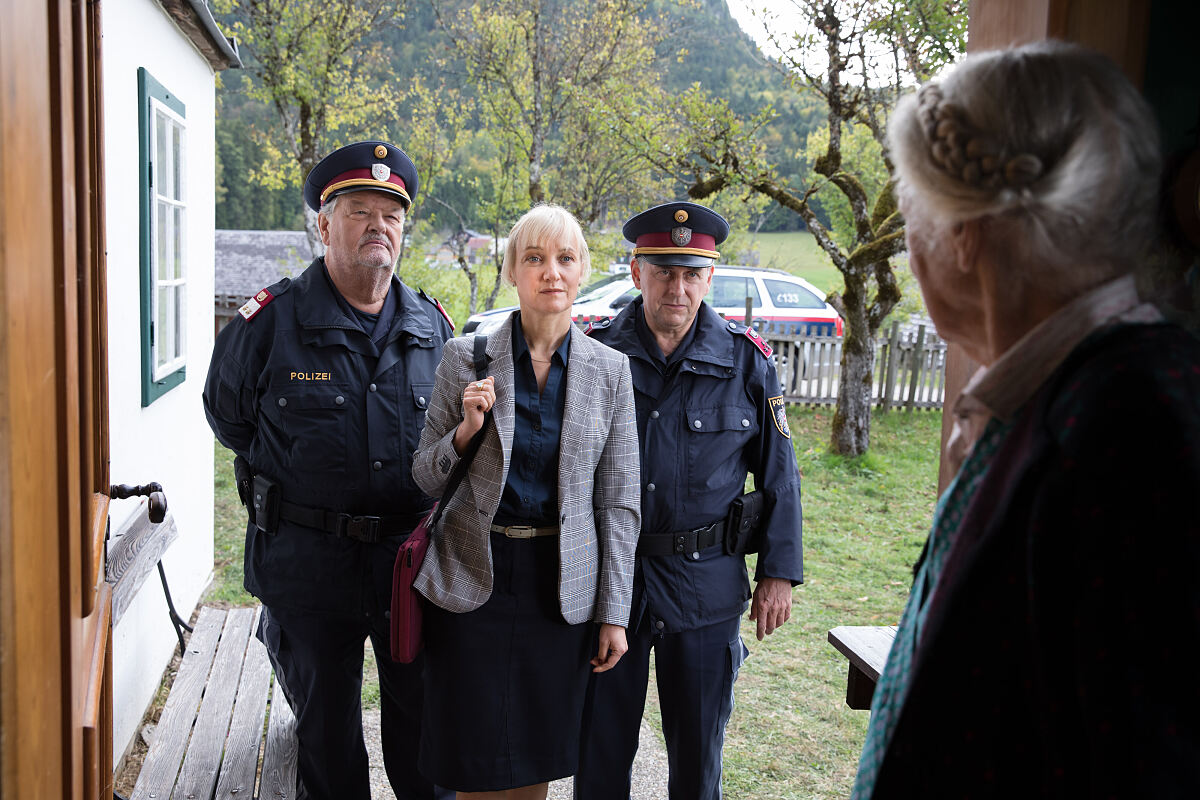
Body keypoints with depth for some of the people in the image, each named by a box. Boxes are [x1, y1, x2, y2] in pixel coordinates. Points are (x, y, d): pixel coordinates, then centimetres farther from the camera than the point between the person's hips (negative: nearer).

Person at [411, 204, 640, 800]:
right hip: (472, 577, -1)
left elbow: (618, 502, 3)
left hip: (561, 586, 1)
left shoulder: (609, 370, 0)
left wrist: (614, 613, 1)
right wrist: (466, 430, -17)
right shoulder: (465, 358, -3)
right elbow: (425, 479, 3)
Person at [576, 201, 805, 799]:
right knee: (601, 748, 12)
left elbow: (778, 473, 4)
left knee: (698, 750, 14)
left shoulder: (745, 360, -2)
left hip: (705, 582, 0)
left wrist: (778, 572, 1)